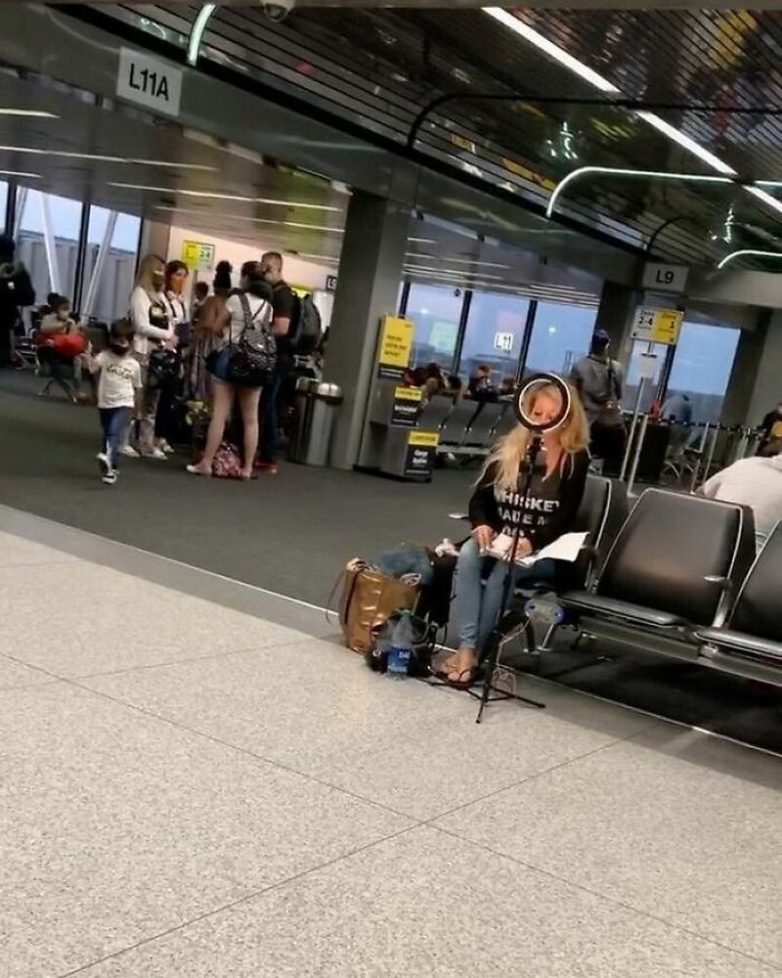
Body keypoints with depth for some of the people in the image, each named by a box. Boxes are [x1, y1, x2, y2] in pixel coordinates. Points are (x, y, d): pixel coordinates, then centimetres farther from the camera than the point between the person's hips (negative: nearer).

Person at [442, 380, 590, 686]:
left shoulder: (575, 460, -6)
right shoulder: (506, 449, 5)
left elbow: (565, 518, -12)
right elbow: (480, 497, 4)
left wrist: (531, 542, -30)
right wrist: (481, 525, -19)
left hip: (544, 552, -3)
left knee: (504, 568, -34)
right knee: (468, 554, -29)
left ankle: (476, 652, -24)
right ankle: (466, 647, -33)